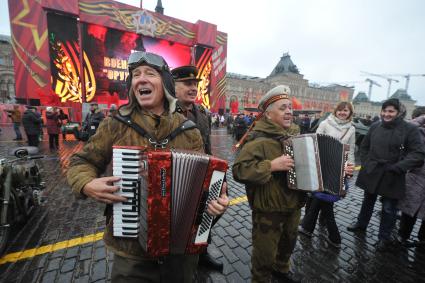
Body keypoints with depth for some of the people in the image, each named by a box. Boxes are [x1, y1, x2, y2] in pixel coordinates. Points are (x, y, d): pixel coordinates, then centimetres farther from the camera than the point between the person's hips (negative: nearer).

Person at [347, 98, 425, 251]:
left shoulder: (410, 129, -8)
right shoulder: (375, 126, 1)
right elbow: (364, 147, 11)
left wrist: (397, 167, -20)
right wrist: (365, 163, 2)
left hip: (392, 177, -3)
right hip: (371, 173, 3)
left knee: (389, 208, 9)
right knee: (368, 201, 21)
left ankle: (384, 237, 29)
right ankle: (361, 224, 41)